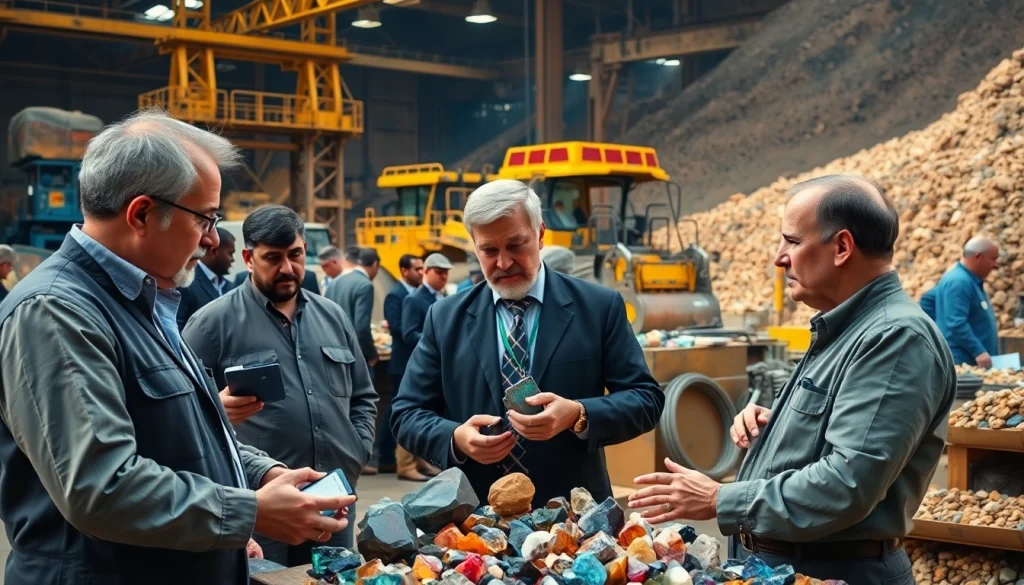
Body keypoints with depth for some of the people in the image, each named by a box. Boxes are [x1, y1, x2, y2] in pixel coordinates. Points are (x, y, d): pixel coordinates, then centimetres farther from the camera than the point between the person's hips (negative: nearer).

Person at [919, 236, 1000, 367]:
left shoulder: (967, 279, 15)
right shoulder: (959, 282, -18)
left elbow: (928, 300, 23)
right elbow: (957, 324, -26)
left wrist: (941, 325, 17)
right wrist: (978, 351, -29)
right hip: (961, 361, -11)